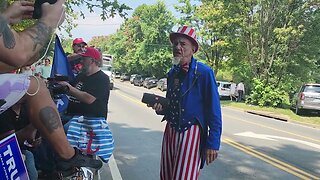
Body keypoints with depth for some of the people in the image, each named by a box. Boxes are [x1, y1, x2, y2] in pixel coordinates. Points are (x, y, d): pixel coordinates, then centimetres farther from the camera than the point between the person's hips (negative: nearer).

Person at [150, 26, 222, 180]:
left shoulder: (204, 72, -12)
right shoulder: (172, 73, 9)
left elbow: (214, 110, -13)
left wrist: (213, 143, -14)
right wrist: (161, 108, -2)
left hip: (191, 134, -6)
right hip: (170, 131, 7)